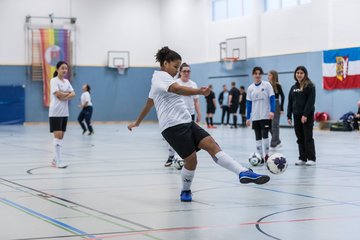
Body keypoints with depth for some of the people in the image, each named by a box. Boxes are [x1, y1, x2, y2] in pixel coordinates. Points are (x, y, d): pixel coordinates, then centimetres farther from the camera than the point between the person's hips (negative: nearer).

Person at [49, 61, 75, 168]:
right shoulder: (54, 80, -7)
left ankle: (55, 159, 15)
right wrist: (68, 93, -3)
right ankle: (58, 161, -11)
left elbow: (73, 94, 3)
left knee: (61, 135, 8)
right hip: (55, 112, -7)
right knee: (57, 135, -11)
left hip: (64, 112, 7)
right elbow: (59, 94, -18)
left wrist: (65, 96, -15)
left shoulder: (66, 81, 14)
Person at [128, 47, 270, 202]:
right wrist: (199, 92, -43)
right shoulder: (161, 75, -6)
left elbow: (148, 105, 34)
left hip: (186, 122, 9)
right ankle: (185, 191, 16)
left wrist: (137, 123, 46)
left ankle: (244, 173, -24)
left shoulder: (158, 79, 25)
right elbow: (178, 89, -27)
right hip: (173, 126, -9)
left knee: (212, 145, -10)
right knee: (191, 160, -11)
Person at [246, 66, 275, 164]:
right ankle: (261, 157, 11)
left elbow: (272, 98, -5)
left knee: (265, 135, -9)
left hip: (266, 116, -4)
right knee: (258, 137, 5)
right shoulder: (250, 88, 7)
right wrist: (248, 117, 7)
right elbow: (248, 103, 9)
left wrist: (272, 111, -17)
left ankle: (266, 155, 5)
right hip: (255, 117, 4)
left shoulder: (267, 85, -3)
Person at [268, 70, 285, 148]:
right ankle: (277, 141, 22)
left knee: (275, 125, -2)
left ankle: (273, 143, 4)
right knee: (270, 125, 9)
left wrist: (281, 108, -11)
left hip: (276, 106, -6)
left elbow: (282, 96, -8)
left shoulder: (277, 85, -9)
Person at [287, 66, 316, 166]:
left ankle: (311, 158, 1)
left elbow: (311, 101, -13)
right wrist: (289, 116, 8)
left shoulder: (309, 86, -6)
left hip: (307, 115, -6)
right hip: (297, 115, 6)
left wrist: (305, 115, -19)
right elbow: (290, 102, 14)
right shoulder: (293, 87, 13)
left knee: (308, 137, -4)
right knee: (300, 138, 7)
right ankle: (302, 158, 12)